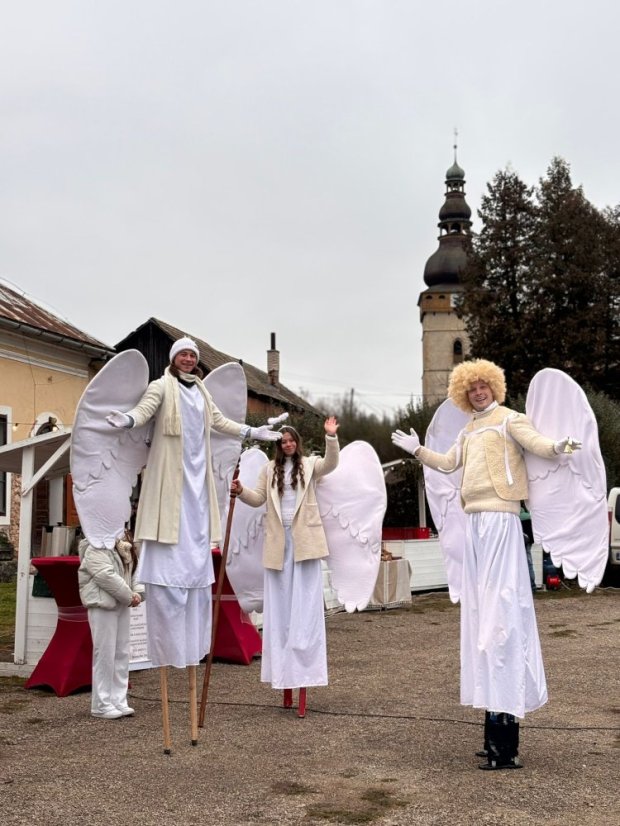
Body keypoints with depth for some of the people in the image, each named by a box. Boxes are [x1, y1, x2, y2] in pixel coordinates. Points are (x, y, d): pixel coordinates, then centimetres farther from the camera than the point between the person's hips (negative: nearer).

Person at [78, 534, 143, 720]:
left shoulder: (123, 548, 13)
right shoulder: (96, 550, -15)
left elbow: (134, 571, 14)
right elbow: (106, 576, -22)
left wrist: (138, 592, -4)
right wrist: (129, 596, -16)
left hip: (121, 605, 9)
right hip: (102, 606, -9)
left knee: (122, 653, 11)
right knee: (105, 654, -5)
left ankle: (118, 701, 19)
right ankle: (101, 705, 4)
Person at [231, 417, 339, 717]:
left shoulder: (309, 464, 4)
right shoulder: (270, 469, 11)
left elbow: (331, 464, -14)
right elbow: (258, 499, 9)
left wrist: (331, 437, -29)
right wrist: (241, 491, -11)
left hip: (304, 541, -3)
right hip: (278, 543, 3)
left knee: (305, 606, -4)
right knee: (279, 607, 6)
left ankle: (303, 675, -5)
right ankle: (284, 676, 13)